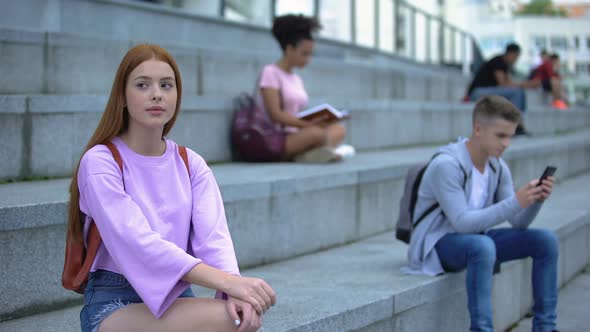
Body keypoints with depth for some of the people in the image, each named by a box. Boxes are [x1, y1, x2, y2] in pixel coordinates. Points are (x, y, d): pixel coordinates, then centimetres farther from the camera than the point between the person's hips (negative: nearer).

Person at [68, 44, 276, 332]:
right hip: (115, 302, -5)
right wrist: (228, 282, -31)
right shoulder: (100, 162, -8)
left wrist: (234, 292, -28)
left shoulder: (192, 164, 9)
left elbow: (213, 236, -6)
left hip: (176, 297, 5)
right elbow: (139, 243, -21)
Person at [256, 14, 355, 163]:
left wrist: (318, 120, -4)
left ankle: (309, 154, -29)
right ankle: (329, 150, -8)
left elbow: (297, 116, 15)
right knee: (316, 133, -36)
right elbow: (275, 114, -16)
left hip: (294, 138, 9)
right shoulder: (270, 72, -5)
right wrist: (308, 124, -24)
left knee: (339, 129, -10)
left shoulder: (297, 79, 20)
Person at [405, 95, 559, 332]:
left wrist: (536, 200, -21)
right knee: (482, 245, -39)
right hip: (438, 244, -7)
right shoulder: (446, 165, -23)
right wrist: (515, 202, -35)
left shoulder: (498, 167, 0)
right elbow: (463, 222, -31)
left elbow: (518, 223, 0)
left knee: (545, 239, -8)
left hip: (476, 239, 8)